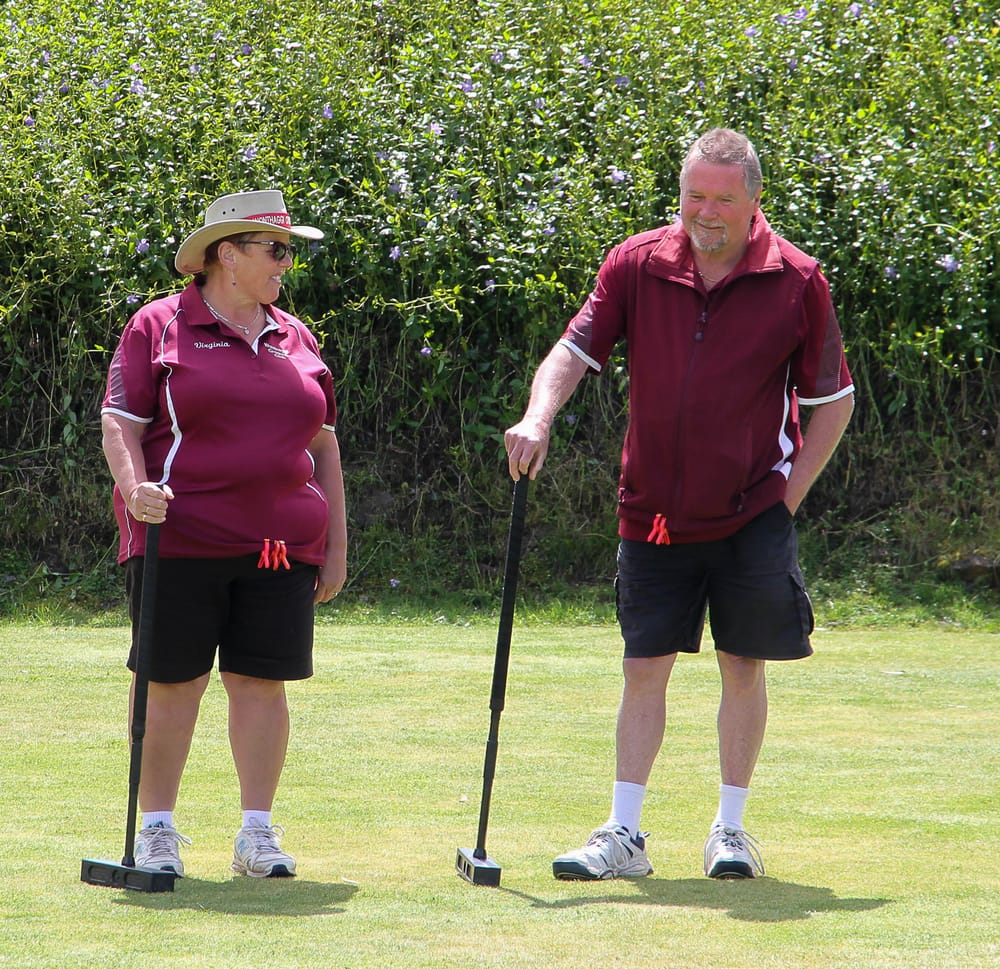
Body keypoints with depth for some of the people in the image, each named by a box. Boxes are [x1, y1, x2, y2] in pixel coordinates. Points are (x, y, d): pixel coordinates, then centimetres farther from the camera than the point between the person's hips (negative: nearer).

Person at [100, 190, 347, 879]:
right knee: (172, 681, -1)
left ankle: (258, 833, 10)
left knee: (262, 681, 2)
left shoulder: (296, 338, 16)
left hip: (281, 548, 4)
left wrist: (336, 548, 14)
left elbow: (322, 445, 18)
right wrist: (136, 488, -21)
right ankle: (156, 829, 9)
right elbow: (120, 423, -2)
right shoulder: (159, 327, 2)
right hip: (180, 540, -4)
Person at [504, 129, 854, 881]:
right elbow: (575, 351, -1)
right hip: (654, 513, 2)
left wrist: (790, 493, -3)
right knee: (645, 669, 2)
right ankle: (624, 834, 5)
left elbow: (834, 400, 3)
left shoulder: (796, 281, -5)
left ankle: (732, 829, 14)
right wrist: (538, 419, -20)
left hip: (751, 514, -1)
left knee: (743, 667, 2)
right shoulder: (637, 266, -1)